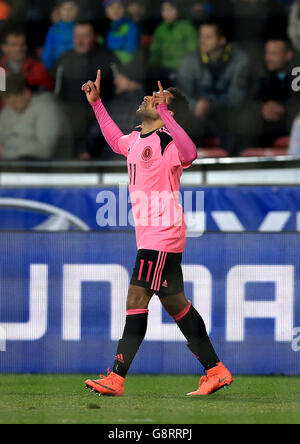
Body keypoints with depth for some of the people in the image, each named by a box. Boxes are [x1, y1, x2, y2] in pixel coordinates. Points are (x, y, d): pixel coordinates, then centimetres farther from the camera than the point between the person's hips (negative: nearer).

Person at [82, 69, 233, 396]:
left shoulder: (167, 142, -13)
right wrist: (96, 103, 34)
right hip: (150, 235, 10)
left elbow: (189, 153, -38)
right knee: (175, 303, 8)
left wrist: (161, 110, -41)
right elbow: (116, 141, 38)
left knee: (137, 299, -10)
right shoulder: (136, 139, 14)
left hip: (162, 234, -10)